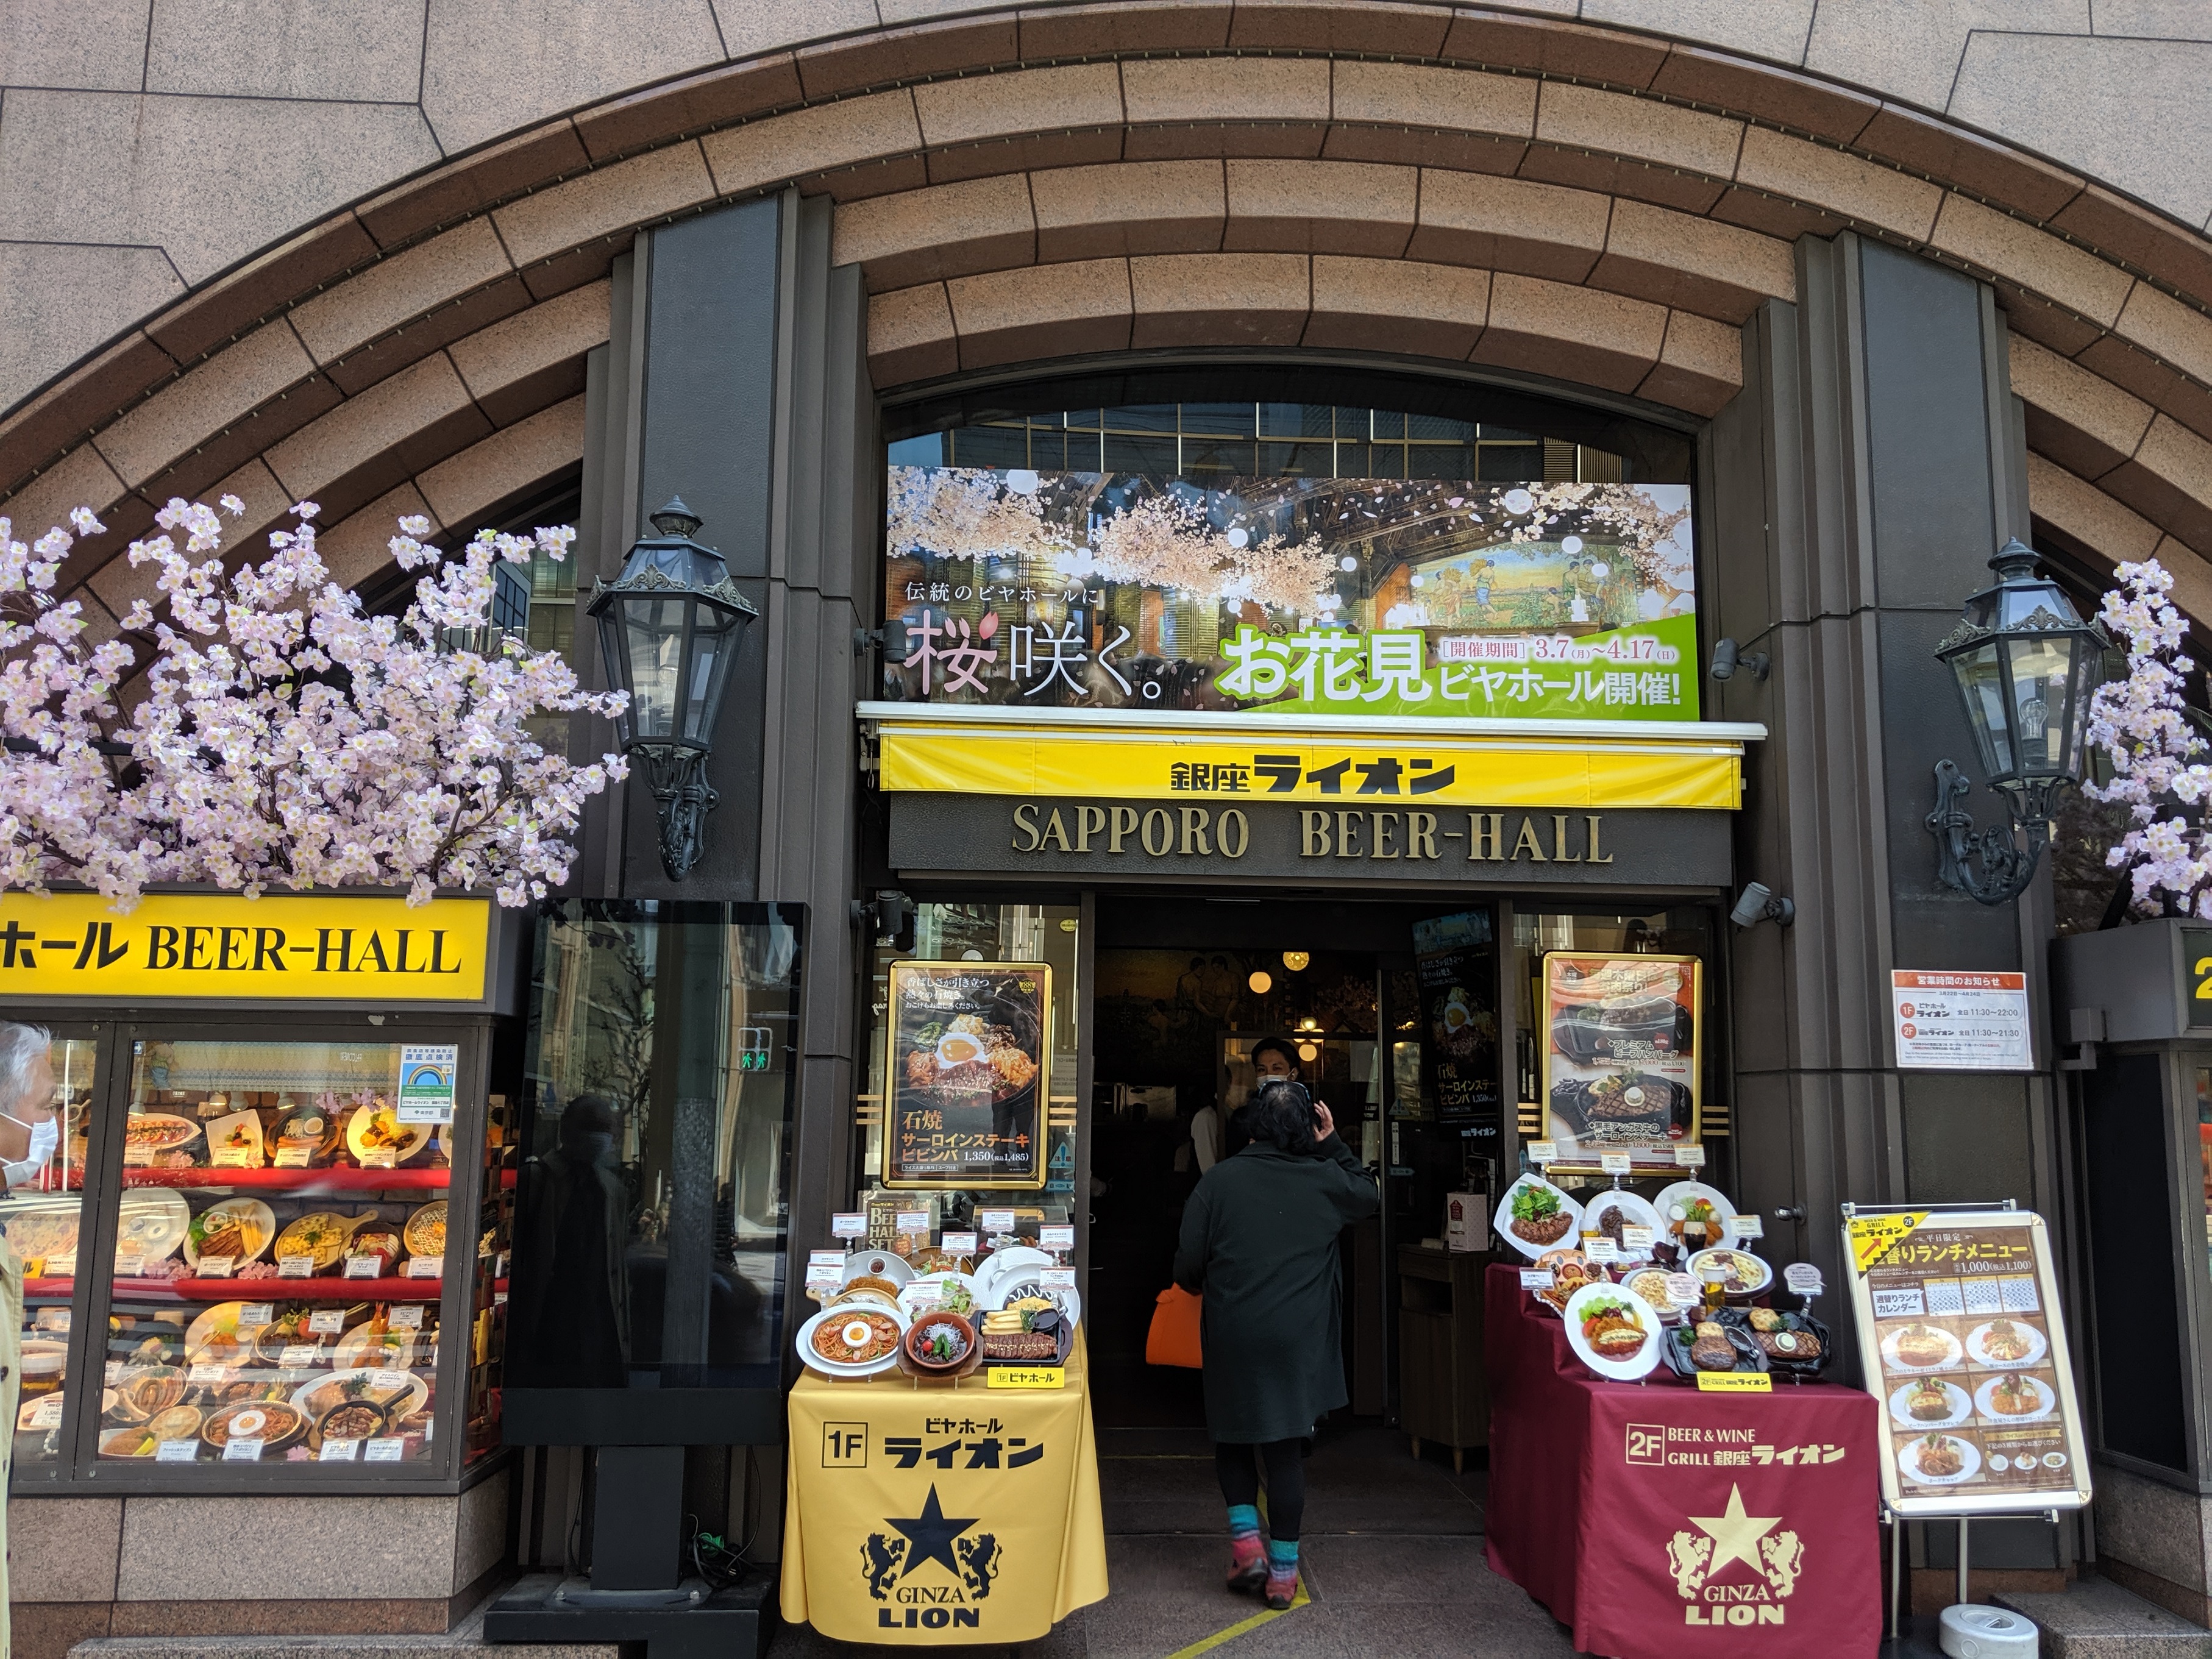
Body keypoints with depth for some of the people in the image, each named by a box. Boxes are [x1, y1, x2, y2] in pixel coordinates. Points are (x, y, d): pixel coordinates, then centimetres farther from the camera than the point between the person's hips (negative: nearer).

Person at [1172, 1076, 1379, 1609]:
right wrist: (1333, 1145, 15)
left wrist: (1202, 1287, 17)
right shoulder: (1324, 1180, -4)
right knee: (1285, 1447, 10)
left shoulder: (1220, 1179, -8)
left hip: (1230, 1333, -1)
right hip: (1297, 1339, 1)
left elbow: (1188, 1266, -4)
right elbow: (1368, 1196, 20)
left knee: (1231, 1436, 20)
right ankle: (1283, 1570, 17)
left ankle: (1246, 1541, 10)